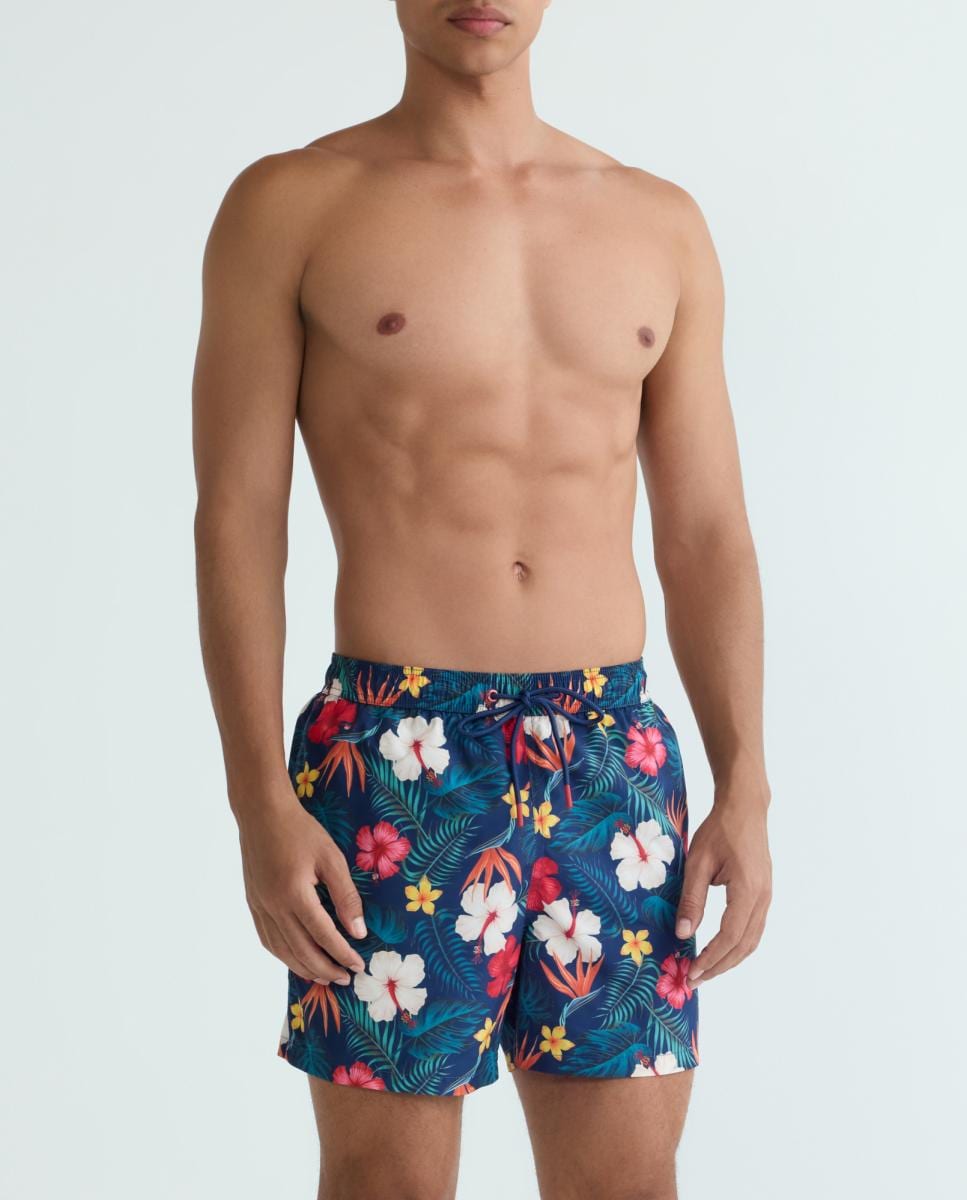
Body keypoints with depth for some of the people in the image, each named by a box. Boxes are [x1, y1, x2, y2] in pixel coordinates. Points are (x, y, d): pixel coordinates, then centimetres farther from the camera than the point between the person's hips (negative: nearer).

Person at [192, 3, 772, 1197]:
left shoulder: (661, 225, 11)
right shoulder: (289, 206, 1)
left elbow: (705, 536, 11)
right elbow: (238, 518, -2)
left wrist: (744, 787, 3)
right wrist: (261, 803, -10)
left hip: (615, 755, 3)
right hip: (396, 754, -3)